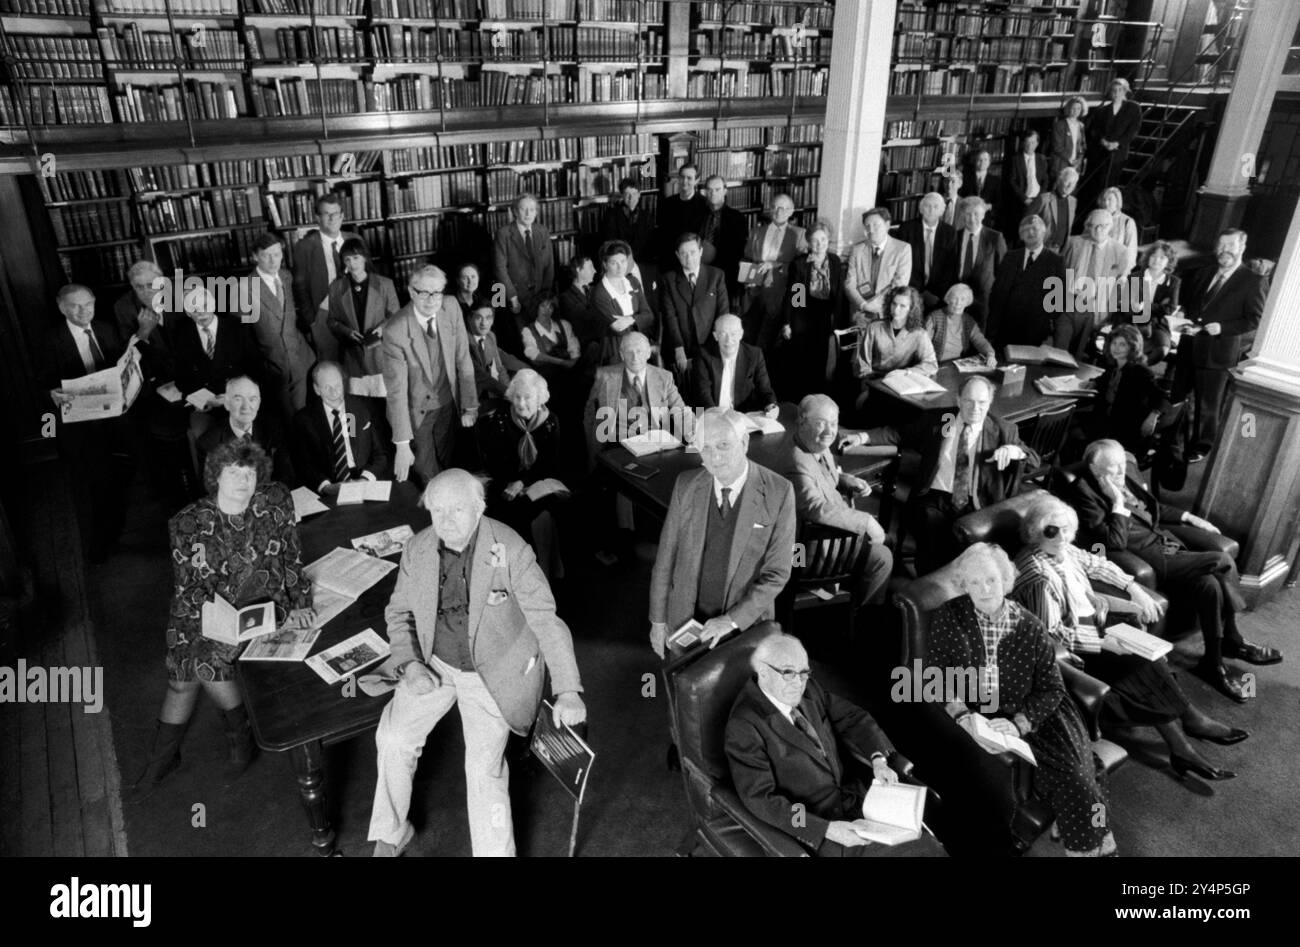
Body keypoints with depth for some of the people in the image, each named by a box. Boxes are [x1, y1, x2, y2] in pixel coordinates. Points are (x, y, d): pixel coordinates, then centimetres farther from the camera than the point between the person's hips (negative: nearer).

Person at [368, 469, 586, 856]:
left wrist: (568, 691, -27)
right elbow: (399, 612, 7)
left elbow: (547, 619, -21)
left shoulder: (510, 550, -22)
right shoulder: (417, 549, -8)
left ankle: (496, 852, 7)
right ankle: (391, 833, 21)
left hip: (493, 671, -4)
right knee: (393, 738, -5)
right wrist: (409, 664, -10)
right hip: (435, 664, 4)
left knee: (484, 766, -14)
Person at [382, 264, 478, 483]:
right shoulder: (395, 331, -27)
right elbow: (396, 389, -25)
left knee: (446, 465, 21)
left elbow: (463, 359, -6)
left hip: (448, 404, 4)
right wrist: (402, 444, -26)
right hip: (415, 411, -3)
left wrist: (470, 406, -5)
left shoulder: (451, 308, -15)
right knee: (425, 476, 10)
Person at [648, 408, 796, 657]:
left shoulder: (778, 492, -17)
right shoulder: (686, 485, -9)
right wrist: (658, 620, 1)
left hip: (746, 624, -2)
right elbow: (666, 556, -2)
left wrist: (733, 620, -20)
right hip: (685, 620, 2)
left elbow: (777, 573, -14)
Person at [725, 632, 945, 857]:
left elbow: (852, 718, 11)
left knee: (928, 846, -6)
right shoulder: (744, 726, -19)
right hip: (814, 825, -6)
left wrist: (878, 759, -7)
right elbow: (760, 798, -20)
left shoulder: (808, 689, 0)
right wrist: (826, 829, -25)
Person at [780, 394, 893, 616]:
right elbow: (819, 510, -38)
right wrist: (866, 521, -29)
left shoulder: (819, 446, -1)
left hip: (833, 520, 10)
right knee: (881, 557, -10)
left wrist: (850, 482, -2)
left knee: (883, 532, 18)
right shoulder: (797, 463, -32)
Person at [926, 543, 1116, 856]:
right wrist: (960, 714, -18)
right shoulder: (947, 618, -3)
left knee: (1070, 773, -20)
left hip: (1028, 718, 1)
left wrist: (1018, 724, -17)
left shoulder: (1029, 627, -2)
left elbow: (1052, 689, -2)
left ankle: (1096, 845, 3)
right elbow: (936, 675, -2)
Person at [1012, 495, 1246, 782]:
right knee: (1146, 667, -13)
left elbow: (1095, 564, 17)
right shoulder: (1039, 576, -28)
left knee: (1151, 660, -7)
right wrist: (1103, 641, -23)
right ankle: (1192, 720, 8)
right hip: (1072, 649, -8)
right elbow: (1052, 633, -24)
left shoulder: (1062, 549, -2)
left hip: (1091, 623, 8)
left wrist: (1133, 588, 5)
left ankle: (1181, 750, -4)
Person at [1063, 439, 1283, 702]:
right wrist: (1118, 502, -22)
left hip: (1165, 544, 7)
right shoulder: (1085, 493, -17)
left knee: (1210, 584, -15)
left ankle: (1215, 662, 4)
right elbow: (1115, 543, -21)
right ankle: (1233, 641, 5)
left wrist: (1188, 517, 15)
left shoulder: (1128, 470, 8)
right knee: (1223, 562, -16)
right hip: (1144, 559, -7)